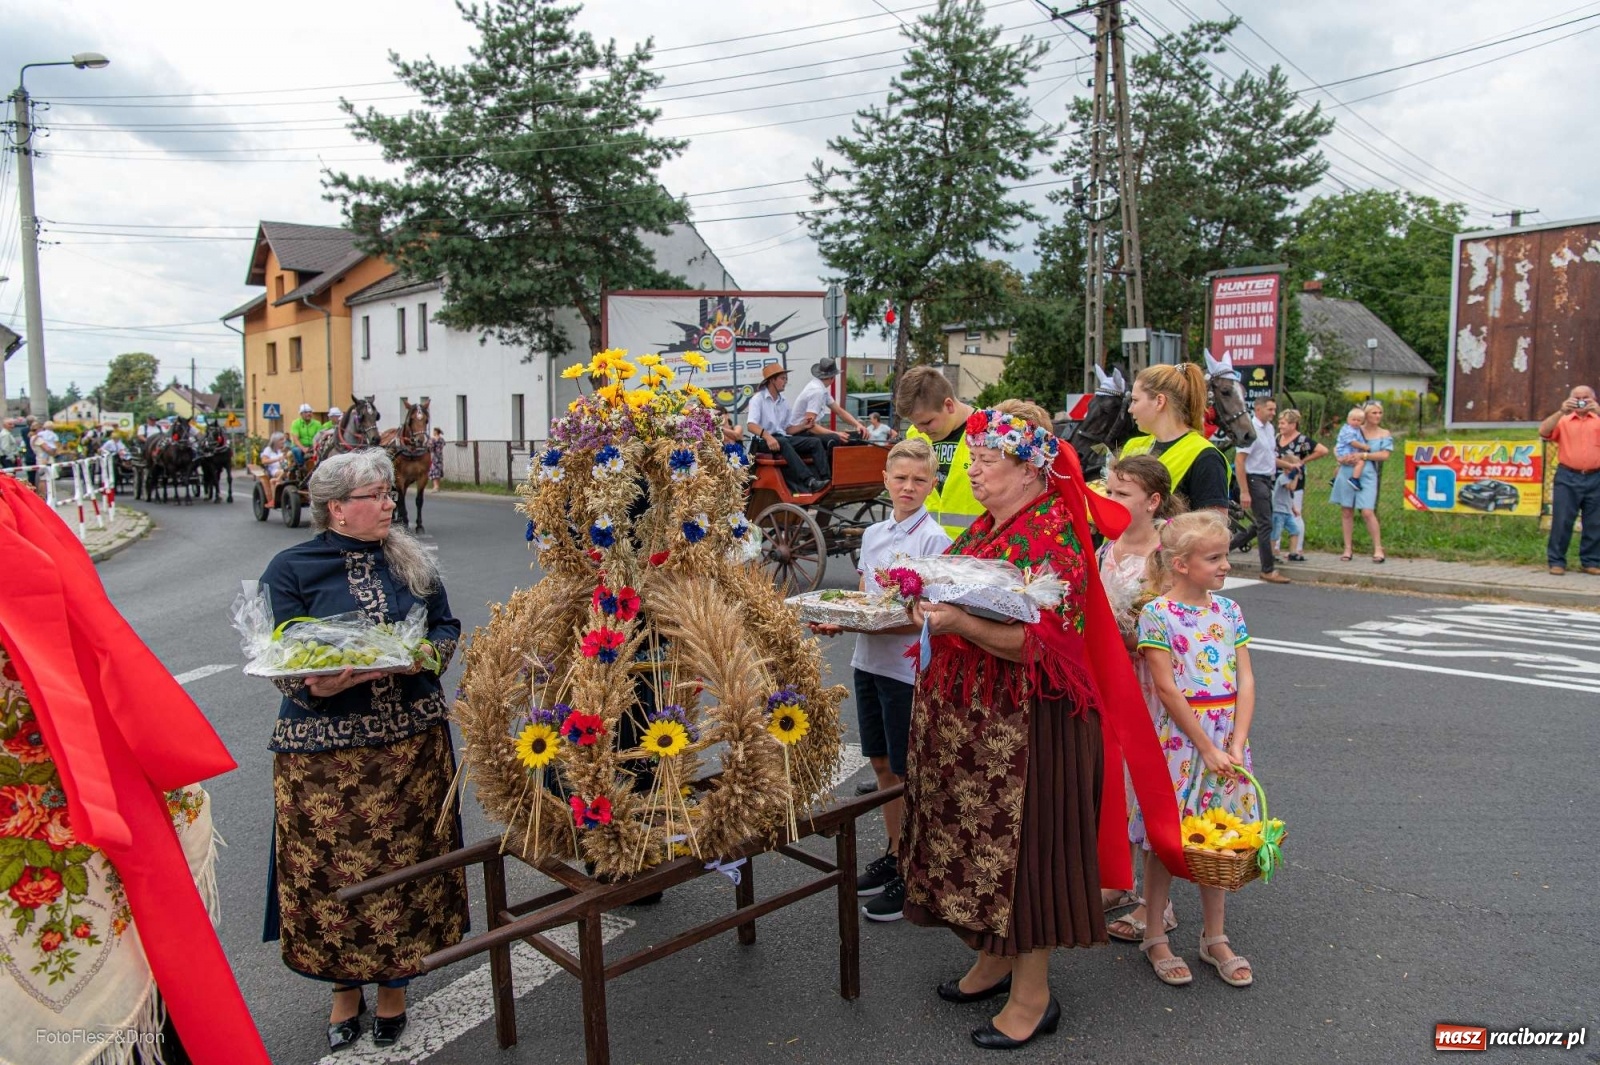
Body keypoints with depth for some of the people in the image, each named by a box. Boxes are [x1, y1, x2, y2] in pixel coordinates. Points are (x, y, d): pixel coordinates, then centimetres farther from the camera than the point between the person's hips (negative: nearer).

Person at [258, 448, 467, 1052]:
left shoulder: (412, 562, 8)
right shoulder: (291, 569, -3)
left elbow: (446, 627, 9)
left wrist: (427, 655, -12)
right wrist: (316, 686, -26)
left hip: (411, 741, 3)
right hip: (323, 748, -2)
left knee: (405, 859, 10)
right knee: (332, 868, 6)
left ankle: (393, 984, 31)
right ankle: (345, 987, 30)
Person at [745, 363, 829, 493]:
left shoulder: (784, 402, 17)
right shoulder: (758, 399, -3)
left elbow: (788, 429, 17)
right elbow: (751, 425, -18)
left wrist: (804, 425, -3)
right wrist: (768, 436, -35)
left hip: (782, 438, 7)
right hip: (762, 441, -7)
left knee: (815, 442, -13)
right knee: (783, 443, -39)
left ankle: (827, 479, -30)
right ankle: (809, 481, -49)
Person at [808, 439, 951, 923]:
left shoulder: (934, 539, -13)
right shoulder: (873, 534, 9)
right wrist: (835, 620, -6)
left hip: (908, 667, -7)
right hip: (869, 662, 7)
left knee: (907, 773, 4)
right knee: (881, 765, 17)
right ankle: (894, 854, 34)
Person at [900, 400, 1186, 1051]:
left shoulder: (1052, 535, -16)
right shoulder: (985, 529, 11)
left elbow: (1043, 642, -24)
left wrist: (960, 623, -34)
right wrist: (924, 601, 3)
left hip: (1026, 722, -9)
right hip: (966, 714, 9)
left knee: (1021, 844, 2)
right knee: (978, 839, 17)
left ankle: (1033, 996, 18)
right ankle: (994, 960, 36)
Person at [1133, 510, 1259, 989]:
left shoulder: (1228, 610, 5)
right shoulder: (1157, 614, -11)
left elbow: (1245, 680, 1)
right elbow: (1167, 689, -14)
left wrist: (1236, 745, -10)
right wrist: (1207, 748, -14)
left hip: (1225, 739, 5)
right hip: (1177, 739, -5)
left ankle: (1214, 937, 29)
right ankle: (1155, 938, 21)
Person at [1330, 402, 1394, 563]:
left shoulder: (1384, 434, 9)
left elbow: (1384, 455, -4)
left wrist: (1363, 455, -13)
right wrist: (1340, 458, -9)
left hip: (1367, 476, -2)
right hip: (1347, 474, 2)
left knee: (1367, 512, -12)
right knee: (1346, 512, 3)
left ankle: (1378, 549, -2)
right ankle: (1348, 549, 11)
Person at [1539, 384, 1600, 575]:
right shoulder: (1563, 421, 11)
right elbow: (1544, 432, -7)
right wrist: (1561, 411, -18)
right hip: (1568, 477, -1)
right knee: (1561, 520, -2)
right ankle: (1557, 561, 2)